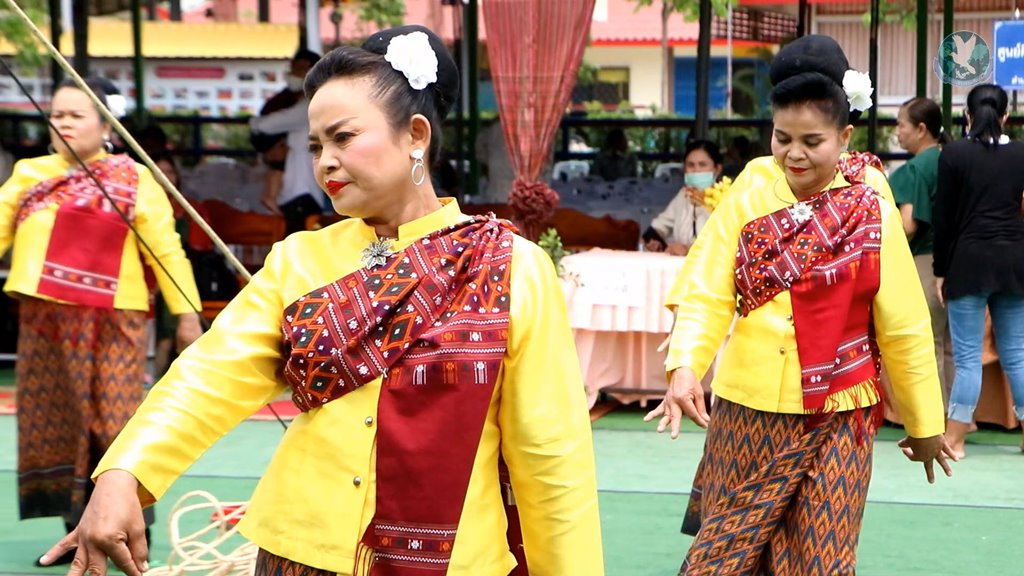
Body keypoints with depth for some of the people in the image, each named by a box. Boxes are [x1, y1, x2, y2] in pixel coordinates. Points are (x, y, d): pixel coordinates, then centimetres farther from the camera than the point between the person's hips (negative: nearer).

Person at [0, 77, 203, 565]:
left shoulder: (133, 179, 1)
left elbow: (165, 249, -2)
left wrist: (186, 313, -6)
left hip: (110, 322, -4)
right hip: (44, 322, 5)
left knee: (113, 421, -6)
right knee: (55, 423, 8)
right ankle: (78, 530, 19)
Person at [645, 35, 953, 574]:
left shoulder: (874, 215, -4)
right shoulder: (745, 202, -2)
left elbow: (904, 328, 1)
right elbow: (706, 294, -9)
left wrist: (924, 424, 7)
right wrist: (685, 367, -27)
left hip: (836, 420, -1)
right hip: (747, 414, 1)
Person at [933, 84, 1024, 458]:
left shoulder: (953, 154, -3)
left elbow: (945, 217, -3)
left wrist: (941, 271, 2)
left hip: (970, 260, -3)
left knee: (968, 355, -2)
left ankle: (954, 439, 0)